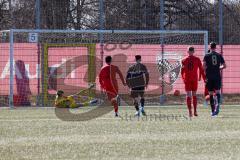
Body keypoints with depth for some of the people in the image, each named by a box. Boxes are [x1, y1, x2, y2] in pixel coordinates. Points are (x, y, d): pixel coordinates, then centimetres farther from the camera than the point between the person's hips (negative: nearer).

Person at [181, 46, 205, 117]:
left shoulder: (184, 60, 2)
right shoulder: (197, 59, 0)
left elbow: (182, 71, 5)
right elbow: (201, 69, -2)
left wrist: (183, 78, 21)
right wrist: (204, 78, 4)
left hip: (187, 79, 0)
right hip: (195, 79, 0)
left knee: (188, 95, 1)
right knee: (194, 95, 12)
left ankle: (190, 111, -9)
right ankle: (195, 111, 9)